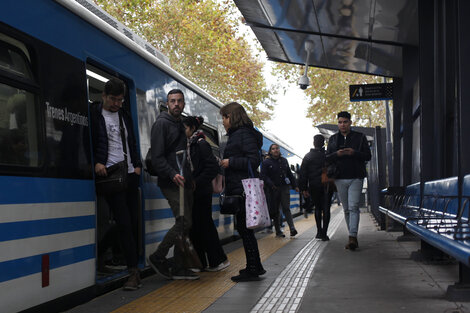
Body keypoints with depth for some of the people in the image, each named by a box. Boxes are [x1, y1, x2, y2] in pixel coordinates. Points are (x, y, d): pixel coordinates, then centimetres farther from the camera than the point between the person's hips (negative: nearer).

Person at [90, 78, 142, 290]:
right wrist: (96, 162, -20)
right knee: (124, 223, -10)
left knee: (133, 223, 6)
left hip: (130, 175, 6)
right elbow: (89, 141, -6)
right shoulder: (94, 114, 1)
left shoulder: (124, 115, 19)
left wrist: (137, 165, 10)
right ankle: (133, 272, -8)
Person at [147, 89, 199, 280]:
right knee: (184, 222, -15)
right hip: (171, 183, -9)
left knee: (185, 225, 7)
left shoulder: (181, 125, 20)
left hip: (184, 182, 9)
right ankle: (157, 258, -1)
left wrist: (190, 177, 16)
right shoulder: (162, 123, -6)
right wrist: (172, 174, -26)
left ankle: (179, 268, 14)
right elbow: (157, 157, -14)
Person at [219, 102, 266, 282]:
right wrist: (223, 163, 11)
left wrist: (230, 162, -16)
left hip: (243, 189, -10)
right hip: (238, 188, 10)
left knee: (244, 227, -6)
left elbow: (254, 160, -18)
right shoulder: (235, 135, 20)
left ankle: (252, 270, 0)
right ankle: (255, 266, 22)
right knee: (244, 228, 13)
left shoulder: (244, 134, -10)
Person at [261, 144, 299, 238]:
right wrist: (271, 185, -22)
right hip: (273, 189, -2)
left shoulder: (284, 161, 15)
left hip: (284, 188, 2)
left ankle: (292, 228, -17)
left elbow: (289, 174, 21)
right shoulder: (266, 162, 0)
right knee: (275, 211, 3)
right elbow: (264, 176, -9)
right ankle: (278, 231, 11)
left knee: (286, 208, -8)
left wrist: (294, 185, 17)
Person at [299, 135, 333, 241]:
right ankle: (324, 233, -5)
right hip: (327, 186, -1)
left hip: (314, 186, 1)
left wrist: (304, 188, 5)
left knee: (317, 208, 14)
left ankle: (319, 231, 8)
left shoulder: (308, 156, 4)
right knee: (326, 208, 0)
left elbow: (303, 173, 3)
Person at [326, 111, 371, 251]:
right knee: (346, 209, 6)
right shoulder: (333, 139, 13)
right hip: (340, 179, 3)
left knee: (353, 207, -14)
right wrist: (337, 154, -12)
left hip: (356, 178, -3)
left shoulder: (360, 137, 6)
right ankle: (353, 238, 12)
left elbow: (368, 156, 3)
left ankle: (353, 237, -21)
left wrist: (354, 153, -15)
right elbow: (327, 158, 10)